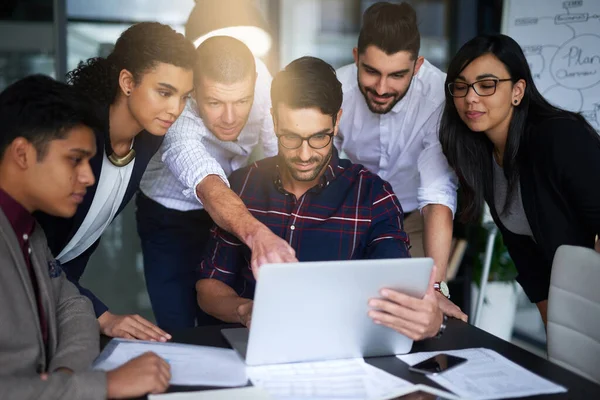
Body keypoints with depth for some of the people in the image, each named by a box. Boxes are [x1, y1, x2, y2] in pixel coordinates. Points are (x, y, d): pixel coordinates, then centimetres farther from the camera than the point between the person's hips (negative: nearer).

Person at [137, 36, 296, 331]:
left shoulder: (256, 73, -24)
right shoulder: (176, 121, -38)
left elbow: (279, 151, -9)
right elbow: (209, 188, -56)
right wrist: (257, 235, -74)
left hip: (235, 208, 4)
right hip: (171, 220, -3)